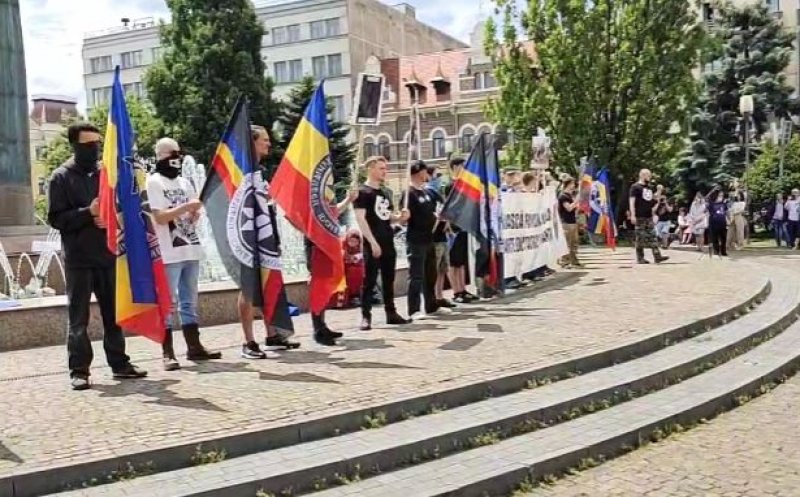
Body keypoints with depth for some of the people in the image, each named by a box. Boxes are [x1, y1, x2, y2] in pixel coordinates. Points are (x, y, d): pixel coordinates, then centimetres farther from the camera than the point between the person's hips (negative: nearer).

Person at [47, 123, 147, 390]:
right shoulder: (62, 177, -1)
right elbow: (55, 218, -7)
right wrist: (88, 212, -19)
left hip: (108, 255, 4)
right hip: (78, 259, -4)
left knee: (114, 314, 10)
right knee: (78, 318, 1)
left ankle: (119, 363, 20)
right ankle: (79, 370, 7)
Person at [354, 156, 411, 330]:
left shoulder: (386, 193, 17)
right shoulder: (363, 192, -7)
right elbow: (360, 219, -15)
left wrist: (400, 217, 2)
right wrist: (372, 242, -21)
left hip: (388, 242, 8)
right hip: (372, 244, -8)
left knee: (389, 279, 13)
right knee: (369, 281, -5)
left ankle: (391, 313, 21)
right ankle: (366, 317, -2)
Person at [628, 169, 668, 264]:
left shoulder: (649, 187, 19)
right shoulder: (635, 187, -3)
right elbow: (632, 201, -10)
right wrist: (633, 215, -16)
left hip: (649, 216, 7)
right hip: (640, 217, -7)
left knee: (652, 237, 1)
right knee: (640, 237, -3)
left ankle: (657, 256, -3)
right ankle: (640, 258, 3)